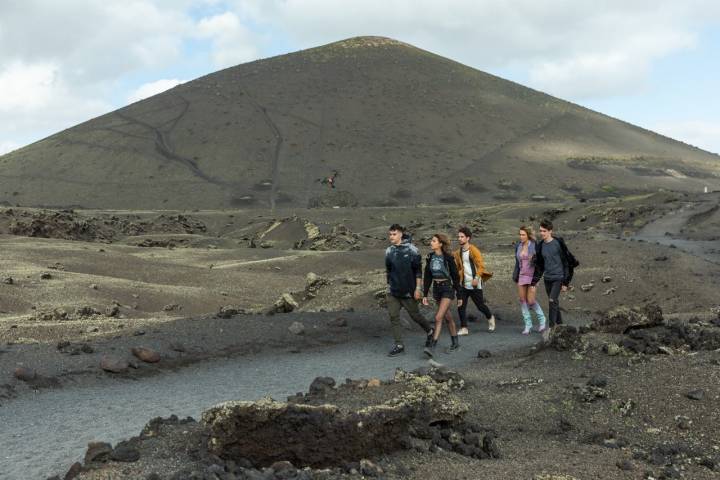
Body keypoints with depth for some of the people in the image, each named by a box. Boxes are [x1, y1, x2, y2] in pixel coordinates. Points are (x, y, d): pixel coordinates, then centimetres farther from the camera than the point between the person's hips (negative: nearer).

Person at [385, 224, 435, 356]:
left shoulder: (411, 249, -10)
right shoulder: (389, 251, 5)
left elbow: (418, 271, -9)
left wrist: (418, 288, -12)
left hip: (408, 291, -5)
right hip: (393, 292, 5)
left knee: (415, 315, 8)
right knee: (393, 317, -1)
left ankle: (429, 332, 34)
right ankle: (399, 345, 6)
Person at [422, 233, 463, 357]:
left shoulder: (448, 258, -13)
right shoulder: (430, 257, 3)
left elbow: (455, 276, -8)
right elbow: (427, 277, 8)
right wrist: (425, 294, 6)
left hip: (448, 289, -6)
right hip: (436, 289, 6)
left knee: (438, 317, -14)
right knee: (447, 317, 17)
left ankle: (432, 347, -15)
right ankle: (455, 343, 30)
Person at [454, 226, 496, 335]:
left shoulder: (474, 250, -10)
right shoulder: (458, 253, 8)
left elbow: (481, 266, -13)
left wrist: (477, 278, -22)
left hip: (474, 284, -5)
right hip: (463, 284, 5)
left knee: (480, 304, 6)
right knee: (460, 305, -4)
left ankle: (490, 318, 34)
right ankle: (464, 328, 2)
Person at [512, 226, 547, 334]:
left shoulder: (535, 246, -12)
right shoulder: (518, 246, 5)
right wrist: (515, 276, 13)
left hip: (532, 275, -5)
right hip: (522, 276, 5)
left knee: (531, 301, -8)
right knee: (522, 300, 2)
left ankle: (541, 319, 17)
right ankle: (528, 325, 11)